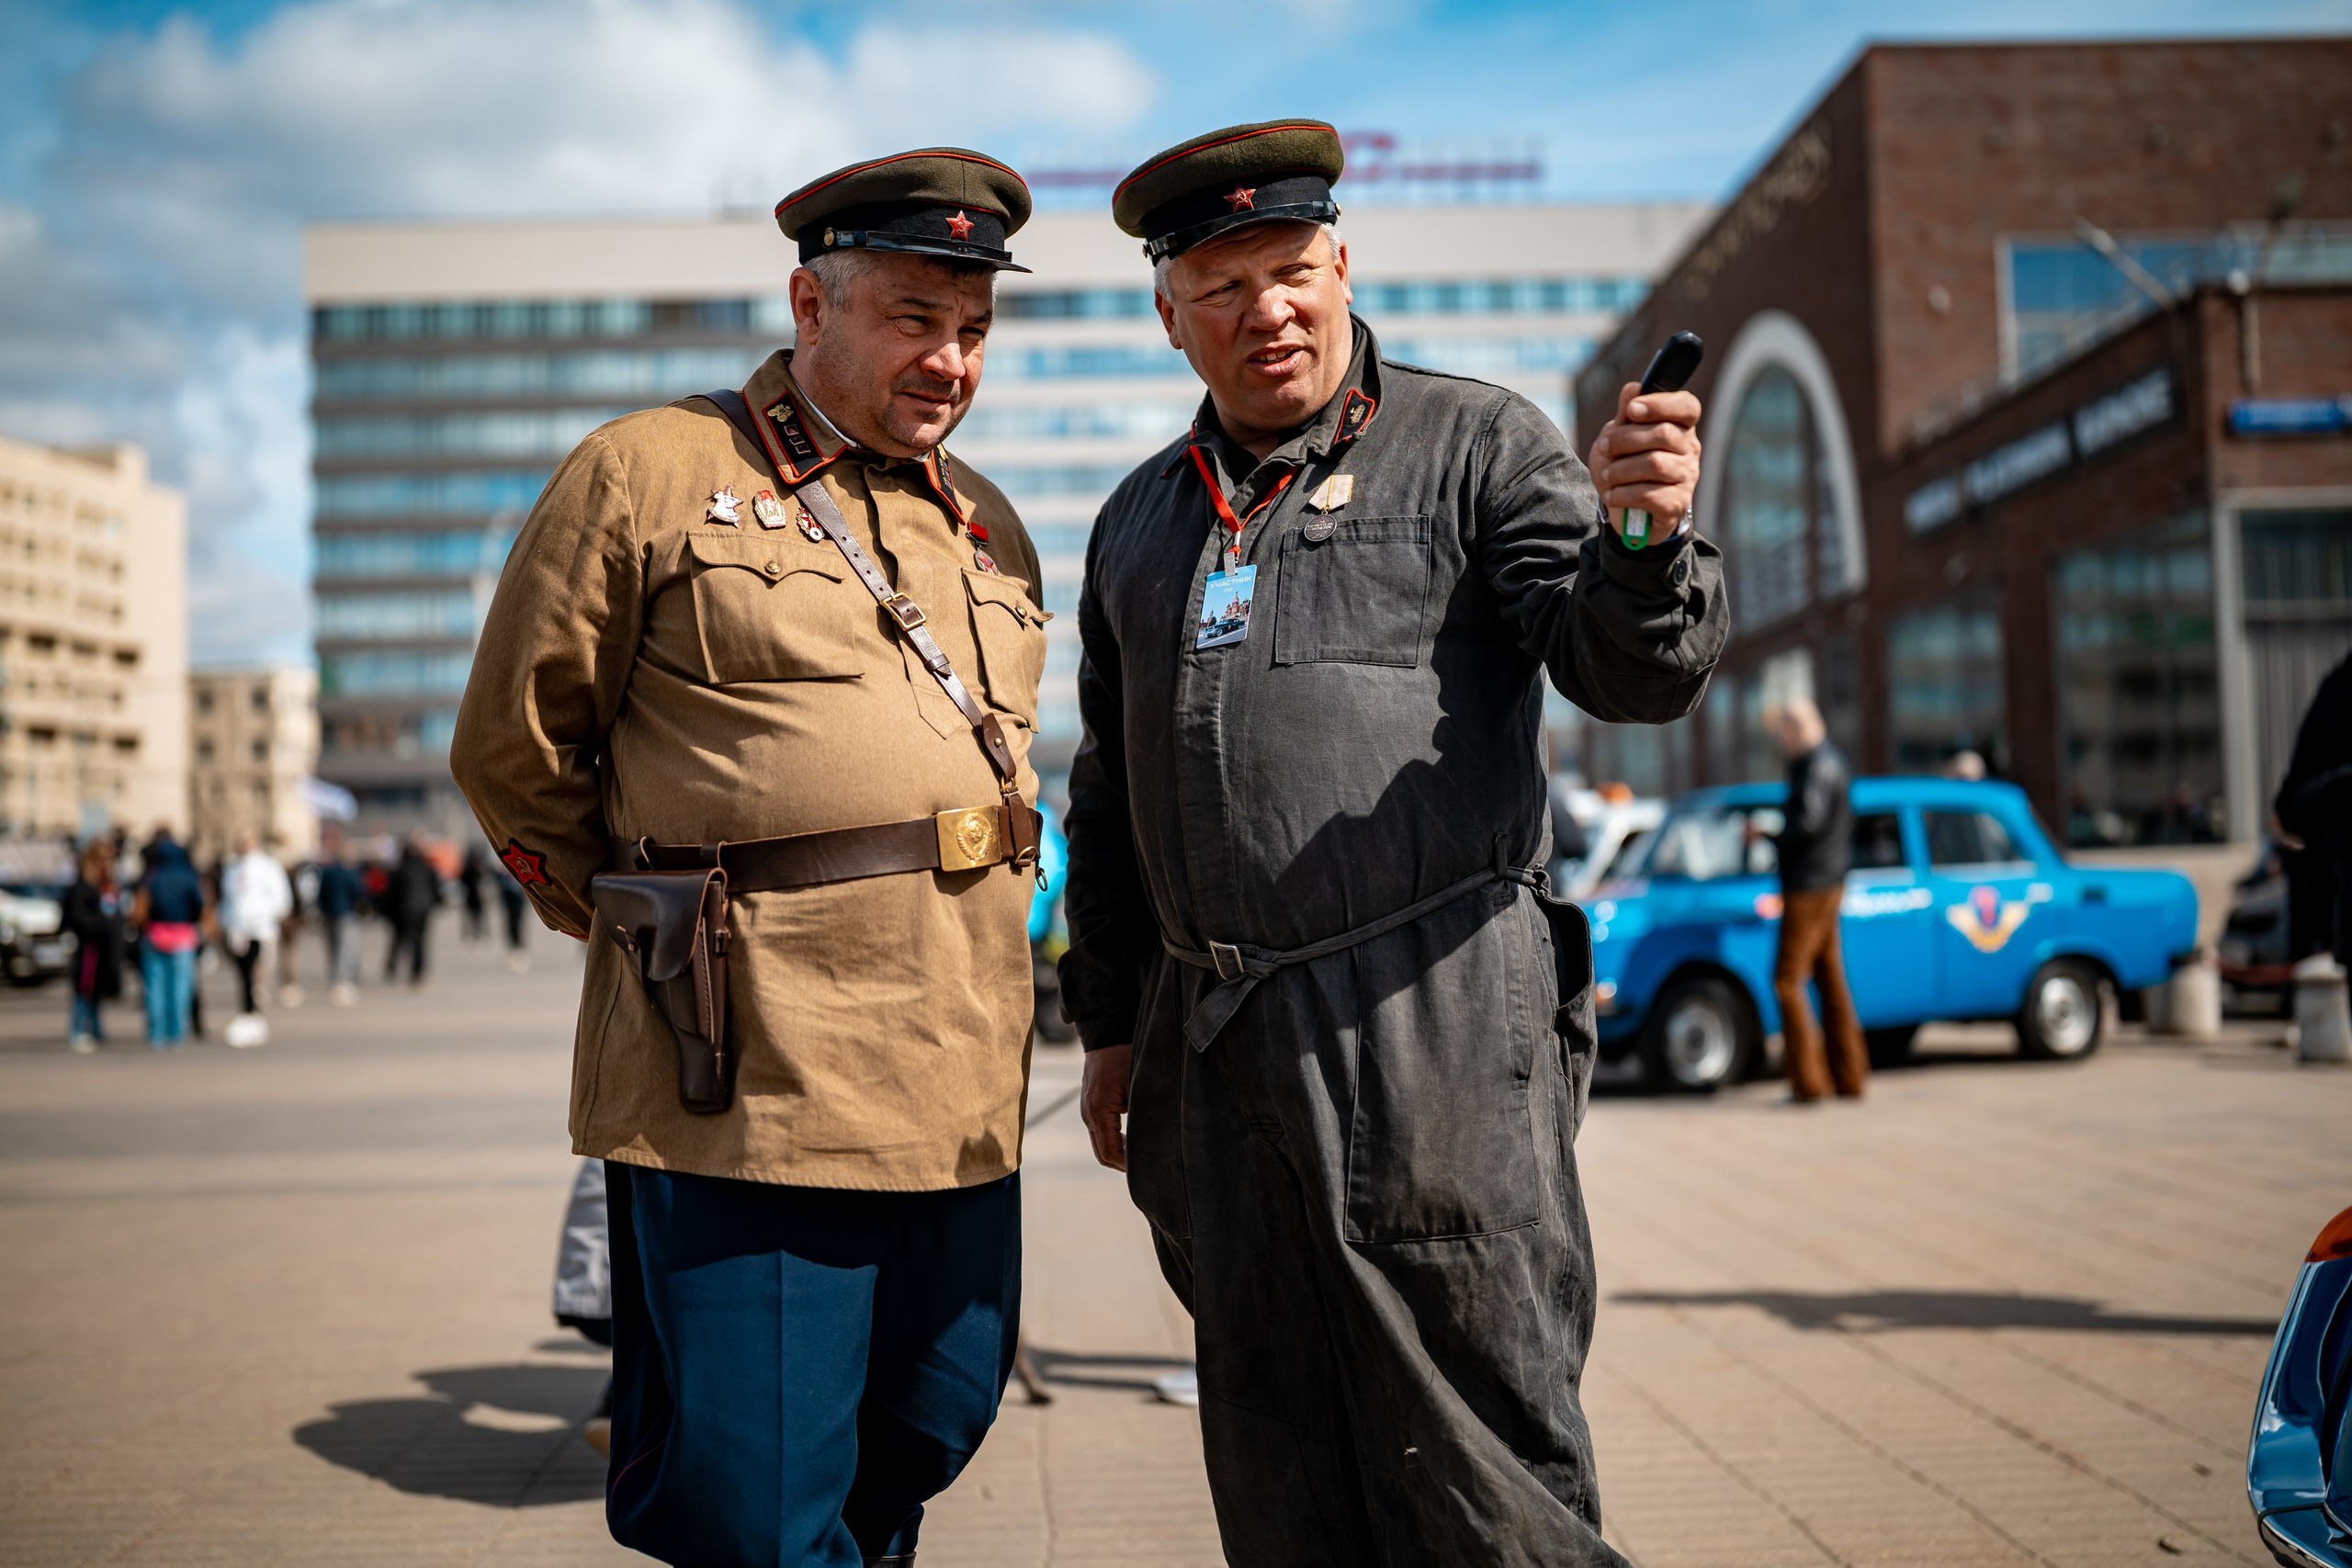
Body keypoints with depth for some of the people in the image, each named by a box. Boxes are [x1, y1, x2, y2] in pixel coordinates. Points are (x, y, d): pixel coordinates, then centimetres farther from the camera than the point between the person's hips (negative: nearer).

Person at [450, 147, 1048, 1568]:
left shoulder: (990, 529, 17)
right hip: (748, 1083, -6)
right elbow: (515, 745, 4)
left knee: (923, 1444, 14)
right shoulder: (650, 474, -1)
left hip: (962, 1080, 6)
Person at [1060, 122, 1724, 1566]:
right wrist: (1111, 1023, 19)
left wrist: (1642, 535, -30)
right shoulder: (1140, 523, 19)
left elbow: (1633, 670, -9)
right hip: (1217, 1056, 5)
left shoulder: (1476, 446, 3)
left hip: (1437, 1028, -5)